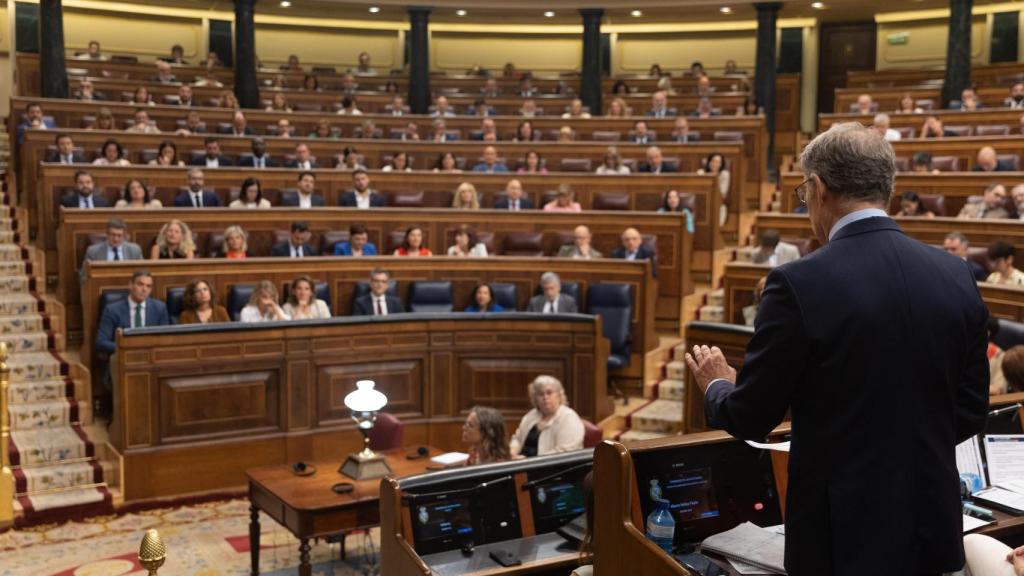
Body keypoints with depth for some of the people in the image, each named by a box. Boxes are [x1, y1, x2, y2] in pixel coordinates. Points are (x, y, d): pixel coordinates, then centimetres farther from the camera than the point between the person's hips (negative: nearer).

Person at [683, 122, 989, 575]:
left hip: (845, 532, -5)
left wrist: (716, 386, 12)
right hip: (934, 527, 5)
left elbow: (752, 419, -10)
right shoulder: (957, 277, -1)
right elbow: (971, 413, 6)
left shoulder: (799, 283, -18)